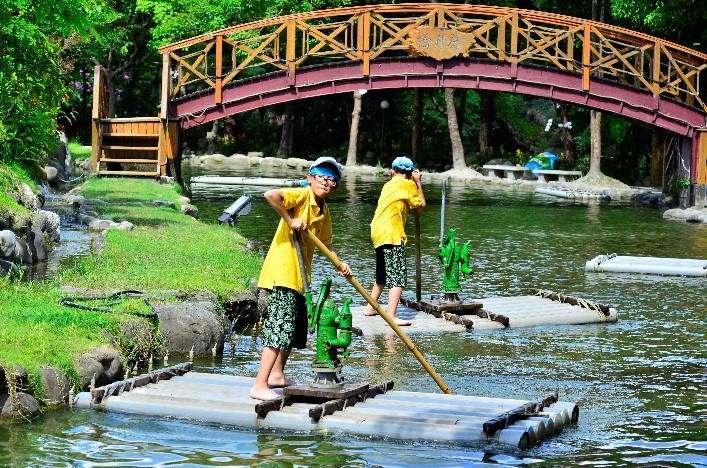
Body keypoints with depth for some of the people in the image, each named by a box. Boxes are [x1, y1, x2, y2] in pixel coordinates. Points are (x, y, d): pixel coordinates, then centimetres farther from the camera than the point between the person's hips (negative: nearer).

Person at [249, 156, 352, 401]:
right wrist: (290, 220, -24)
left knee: (296, 328, 21)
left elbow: (325, 243, 25)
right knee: (280, 327, -16)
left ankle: (277, 374, 38)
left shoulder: (324, 211, 14)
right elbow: (270, 195, -30)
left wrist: (340, 264, 10)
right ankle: (260, 386, -17)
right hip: (282, 272, -10)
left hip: (298, 275, 10)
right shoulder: (302, 195, -13)